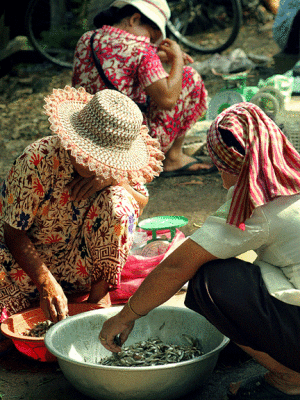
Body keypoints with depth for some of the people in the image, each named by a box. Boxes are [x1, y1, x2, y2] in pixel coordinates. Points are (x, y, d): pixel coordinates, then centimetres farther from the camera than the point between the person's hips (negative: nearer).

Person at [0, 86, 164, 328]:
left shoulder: (112, 163, -11)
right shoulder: (39, 159, -24)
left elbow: (141, 204, -5)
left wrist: (114, 180, -25)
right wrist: (47, 284, -34)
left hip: (81, 269, 3)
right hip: (29, 262, -2)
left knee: (117, 201, -24)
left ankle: (99, 291, -10)